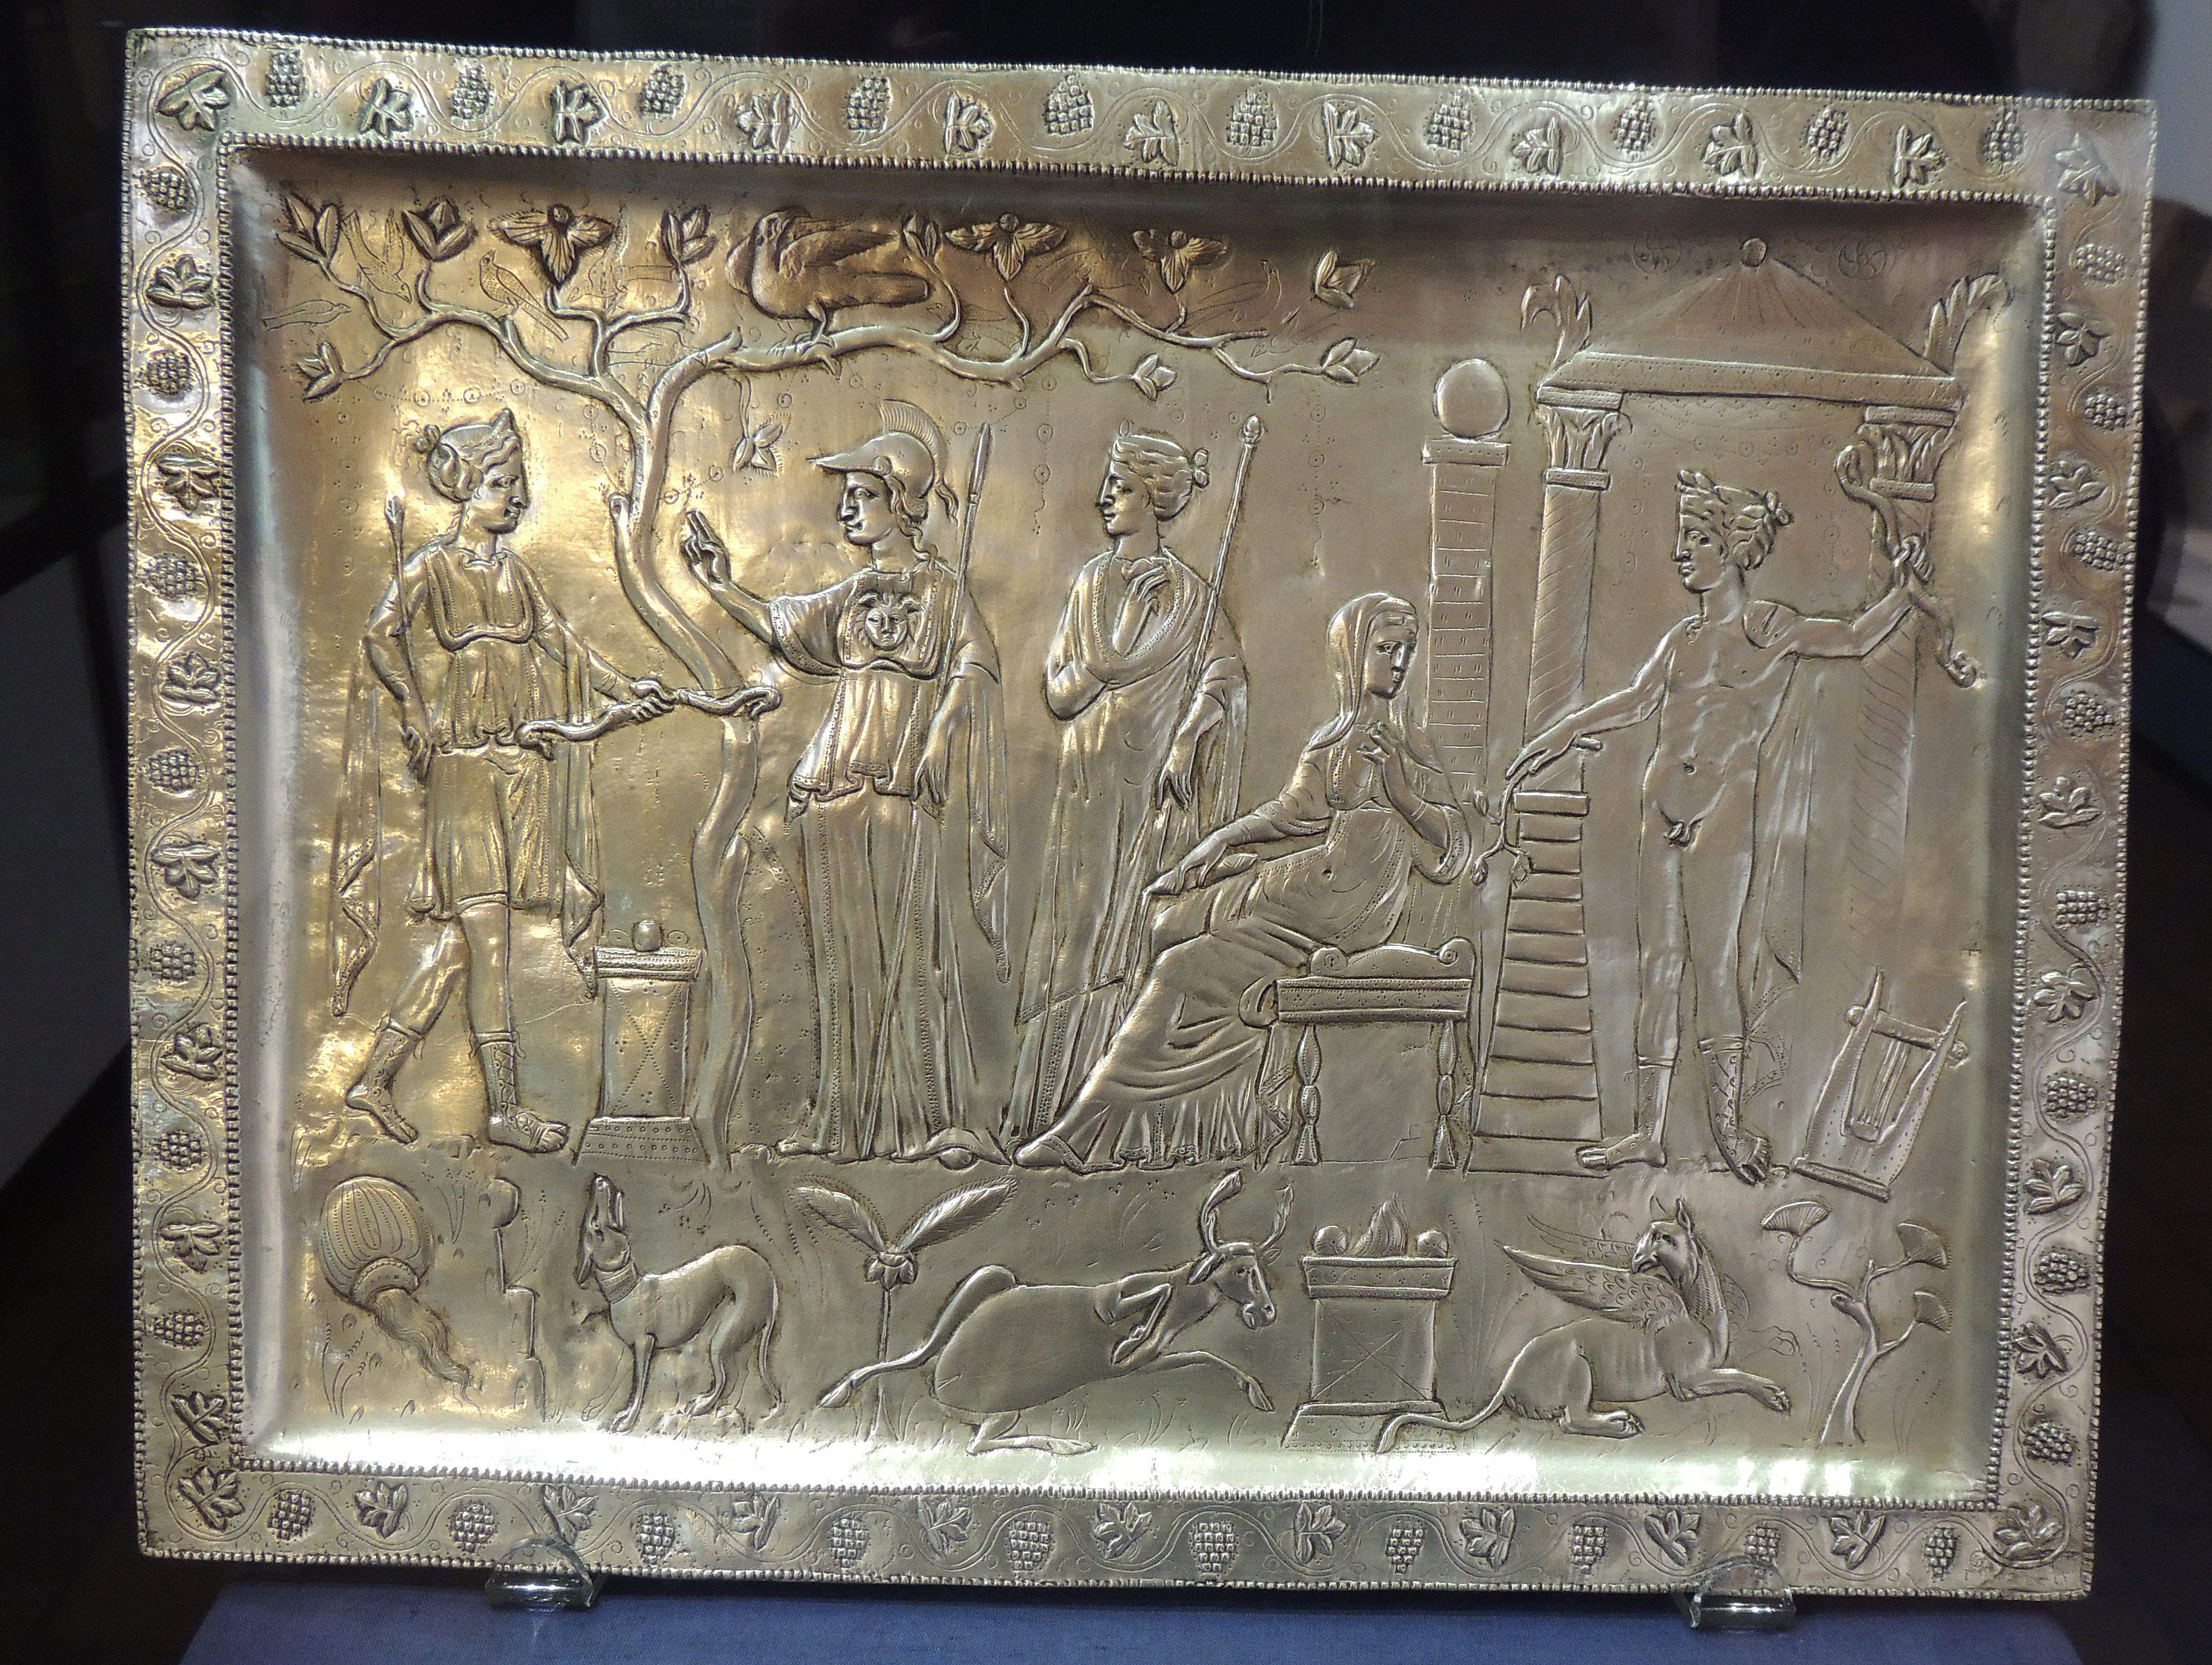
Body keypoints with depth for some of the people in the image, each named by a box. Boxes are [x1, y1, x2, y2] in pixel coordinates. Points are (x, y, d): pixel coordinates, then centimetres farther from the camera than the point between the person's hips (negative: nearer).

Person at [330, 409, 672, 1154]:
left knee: (459, 940, 6)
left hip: (521, 767, 7)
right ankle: (506, 1107, -5)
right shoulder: (431, 567, -4)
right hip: (463, 766, -7)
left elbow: (560, 640, 17)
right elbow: (380, 635, -15)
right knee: (487, 937, -7)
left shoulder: (513, 569, 16)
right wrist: (416, 710, -22)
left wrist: (626, 687, 9)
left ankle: (376, 1077, 14)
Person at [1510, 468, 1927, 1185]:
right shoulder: (1682, 638, 18)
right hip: (1664, 800, 5)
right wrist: (1566, 730, 22)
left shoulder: (1772, 629, 5)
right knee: (1658, 958, 2)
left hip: (1725, 803, -5)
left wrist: (1900, 595, -17)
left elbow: (1855, 637, -3)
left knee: (1714, 954, -10)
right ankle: (1649, 1130, 5)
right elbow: (1639, 700, 24)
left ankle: (1727, 1119, -3)